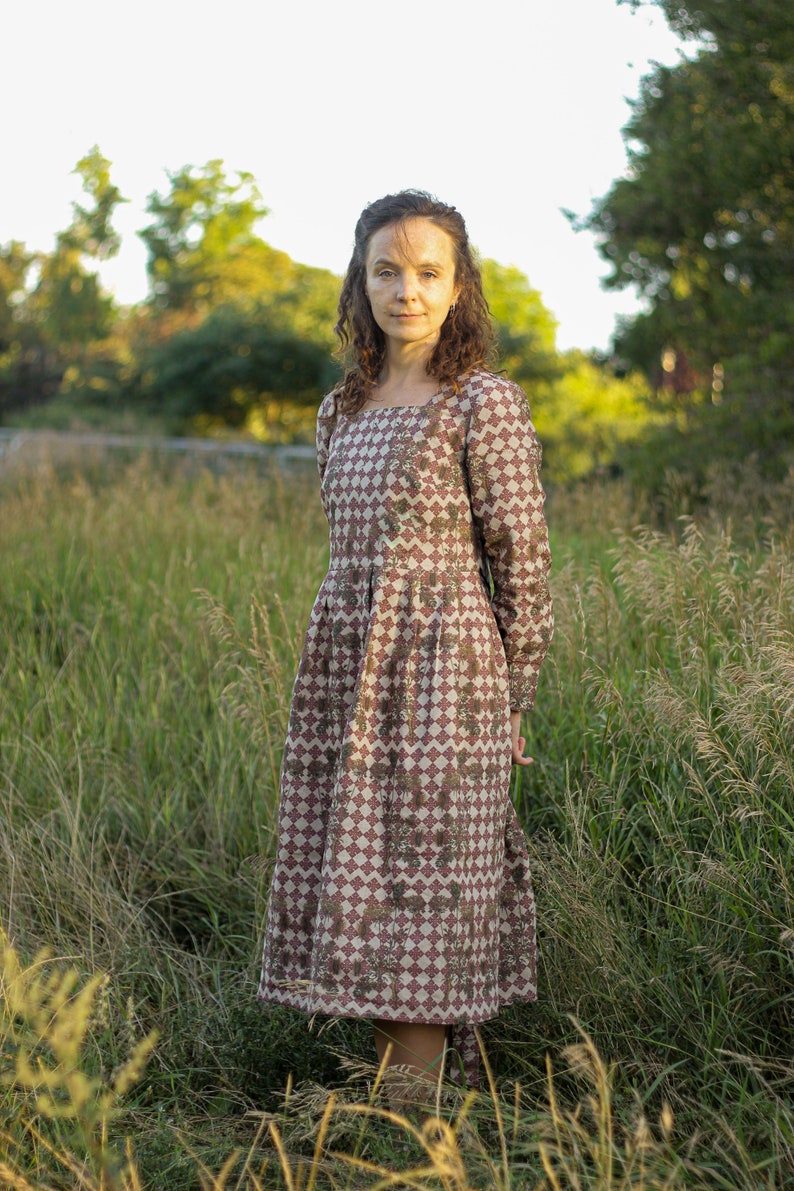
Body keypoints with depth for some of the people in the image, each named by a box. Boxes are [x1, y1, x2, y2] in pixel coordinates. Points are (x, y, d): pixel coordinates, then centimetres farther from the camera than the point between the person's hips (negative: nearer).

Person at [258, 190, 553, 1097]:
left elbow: (522, 566, -4)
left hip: (439, 673, -6)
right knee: (356, 895, 8)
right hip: (345, 675, 7)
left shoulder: (485, 404, -6)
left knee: (417, 897, -5)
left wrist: (506, 712, 0)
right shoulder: (341, 410, 13)